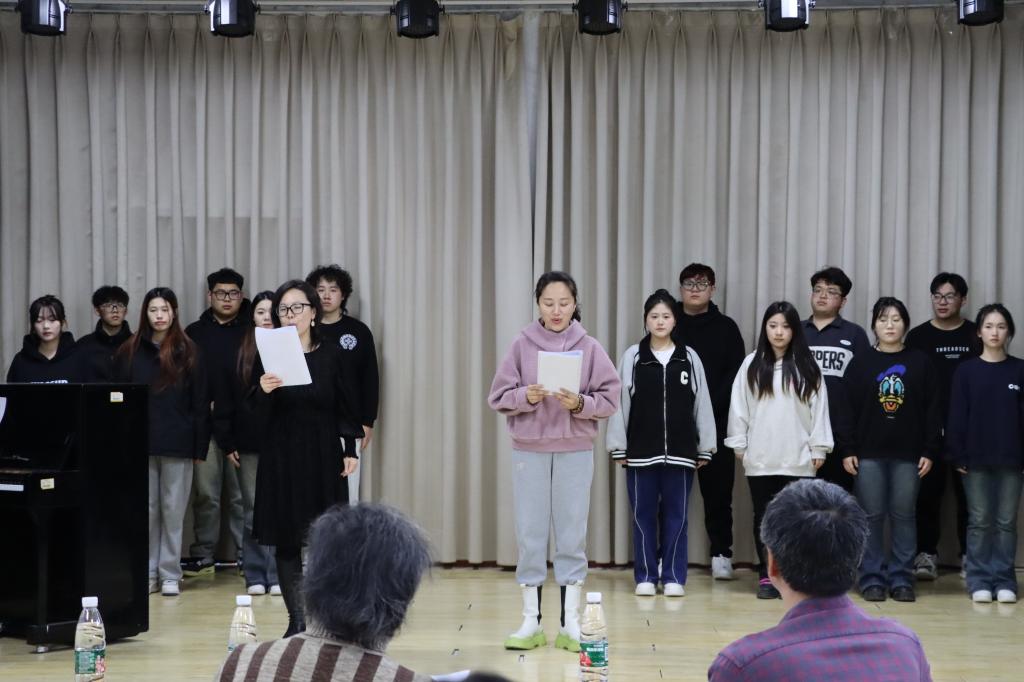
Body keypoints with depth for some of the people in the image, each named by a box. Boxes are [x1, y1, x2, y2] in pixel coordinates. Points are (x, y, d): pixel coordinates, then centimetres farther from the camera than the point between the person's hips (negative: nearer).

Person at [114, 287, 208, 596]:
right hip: (140, 444, 2)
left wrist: (199, 445, -4)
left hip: (177, 444, -1)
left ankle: (170, 574, 11)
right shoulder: (130, 352, 6)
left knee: (173, 510, 3)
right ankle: (147, 572, 14)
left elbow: (200, 403, 1)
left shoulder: (189, 352, 2)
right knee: (145, 510, 6)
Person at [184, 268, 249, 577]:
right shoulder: (194, 333, 11)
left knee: (242, 494, 2)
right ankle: (203, 554, 14)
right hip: (205, 426, 2)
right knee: (206, 493, 6)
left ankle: (247, 554, 10)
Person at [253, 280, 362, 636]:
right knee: (286, 540, 2)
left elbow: (344, 406, 6)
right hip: (282, 456, 0)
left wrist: (350, 449, -1)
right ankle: (296, 620, 12)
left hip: (323, 457, 0)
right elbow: (255, 411, -5)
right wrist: (262, 391, -26)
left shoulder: (331, 355, 2)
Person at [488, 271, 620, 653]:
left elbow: (609, 400, -2)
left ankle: (570, 623, 13)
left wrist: (580, 403, -19)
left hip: (575, 451, 0)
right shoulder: (522, 345, 0)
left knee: (572, 535, 5)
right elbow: (498, 397, 0)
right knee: (529, 535, 5)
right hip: (528, 450, 0)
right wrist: (526, 396, -18)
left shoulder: (589, 348, -1)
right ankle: (531, 622, 14)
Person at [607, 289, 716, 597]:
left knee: (676, 514, 5)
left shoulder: (689, 358, 3)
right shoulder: (632, 357, 0)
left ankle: (674, 577, 13)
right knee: (643, 514, 5)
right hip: (641, 449, 0)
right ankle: (646, 576, 14)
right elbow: (620, 403, 1)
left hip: (680, 450, 1)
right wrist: (618, 446, -2)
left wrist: (705, 447, 4)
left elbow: (702, 404, 5)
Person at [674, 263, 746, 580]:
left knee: (718, 489, 3)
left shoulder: (726, 327, 7)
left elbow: (737, 373, 1)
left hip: (716, 423, 0)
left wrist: (713, 403, -11)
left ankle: (721, 553, 12)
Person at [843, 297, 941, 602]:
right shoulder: (860, 363, 3)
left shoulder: (921, 362, 4)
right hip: (868, 452, 0)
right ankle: (872, 578, 9)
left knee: (904, 515, 4)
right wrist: (847, 450, -4)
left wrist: (930, 451, -2)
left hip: (908, 454, 0)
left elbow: (933, 410, 3)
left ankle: (902, 578, 11)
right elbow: (847, 410, 2)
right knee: (871, 516, 3)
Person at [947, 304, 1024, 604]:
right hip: (976, 458, -1)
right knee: (979, 521, 4)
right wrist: (958, 456, -6)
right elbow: (957, 416, -1)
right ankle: (979, 580, 10)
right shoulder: (966, 370, 1)